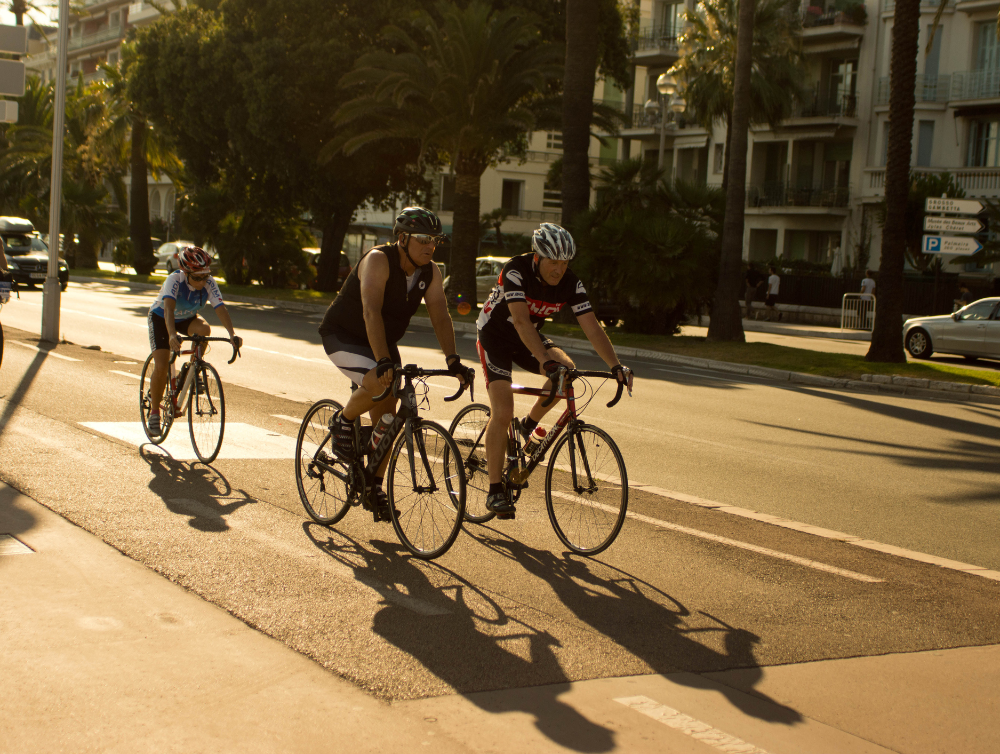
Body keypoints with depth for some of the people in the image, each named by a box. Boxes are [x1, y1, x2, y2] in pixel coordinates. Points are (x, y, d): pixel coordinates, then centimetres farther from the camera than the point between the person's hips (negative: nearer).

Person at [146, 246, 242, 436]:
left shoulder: (209, 284, -26)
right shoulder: (174, 280, -35)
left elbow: (221, 308, -35)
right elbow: (168, 308, -49)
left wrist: (232, 333, -52)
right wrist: (172, 335, -65)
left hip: (187, 319, 3)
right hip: (161, 318, -3)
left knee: (204, 329, -31)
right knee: (161, 367, -17)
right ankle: (154, 411, 3)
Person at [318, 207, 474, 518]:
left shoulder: (430, 272, -8)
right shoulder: (378, 260, -27)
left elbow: (441, 317, -14)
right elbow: (371, 312, -38)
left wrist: (453, 361, -29)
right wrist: (383, 361, -48)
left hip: (383, 341, 7)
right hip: (342, 337, -6)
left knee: (386, 417, 2)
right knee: (379, 383, -33)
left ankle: (375, 486, 16)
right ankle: (343, 420, -4)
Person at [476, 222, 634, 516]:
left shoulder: (570, 284, -17)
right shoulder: (516, 271, -31)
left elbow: (592, 327, -22)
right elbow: (521, 321, -42)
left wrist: (616, 365, -36)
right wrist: (545, 361, -54)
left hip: (528, 338, 5)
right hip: (495, 337, -5)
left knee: (566, 368, -23)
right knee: (502, 412, -16)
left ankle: (529, 425, 1)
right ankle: (495, 490, -7)